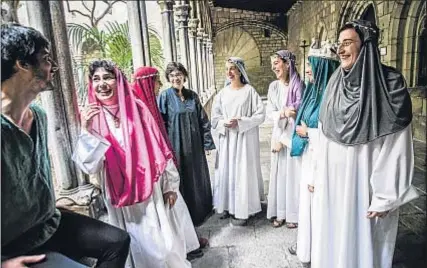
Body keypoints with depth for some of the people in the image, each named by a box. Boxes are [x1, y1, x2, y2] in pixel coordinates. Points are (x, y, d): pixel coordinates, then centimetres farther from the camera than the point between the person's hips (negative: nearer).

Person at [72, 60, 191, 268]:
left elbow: (159, 149, -1)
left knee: (164, 240, 13)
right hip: (121, 195, 0)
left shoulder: (137, 108, -6)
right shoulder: (91, 116, -5)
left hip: (151, 189, 1)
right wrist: (86, 132, -26)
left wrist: (170, 184, 1)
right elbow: (89, 167, -12)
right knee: (138, 244, 12)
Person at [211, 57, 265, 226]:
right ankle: (227, 205, 25)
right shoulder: (223, 93, 6)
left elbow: (260, 115, -8)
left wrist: (240, 123, -17)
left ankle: (242, 210, 13)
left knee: (243, 171, 1)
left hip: (245, 138, -4)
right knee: (226, 170, 8)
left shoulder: (249, 91, -5)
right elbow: (215, 117, 6)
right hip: (227, 139, 4)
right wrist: (225, 123, -14)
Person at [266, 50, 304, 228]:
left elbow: (300, 113, -10)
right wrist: (283, 113, -16)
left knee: (293, 172, 2)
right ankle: (280, 212, 19)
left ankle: (294, 214, 17)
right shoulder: (273, 86, 7)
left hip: (294, 135, -4)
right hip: (278, 133, 4)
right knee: (279, 172, 8)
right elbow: (270, 112, 3)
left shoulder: (299, 85, -7)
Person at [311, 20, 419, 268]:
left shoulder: (390, 84, -12)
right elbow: (323, 137, 7)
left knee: (361, 242, 12)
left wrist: (385, 198, -14)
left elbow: (397, 147, -14)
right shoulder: (335, 83, 3)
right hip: (333, 182, 5)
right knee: (332, 239, 17)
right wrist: (319, 177, 8)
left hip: (364, 185, -4)